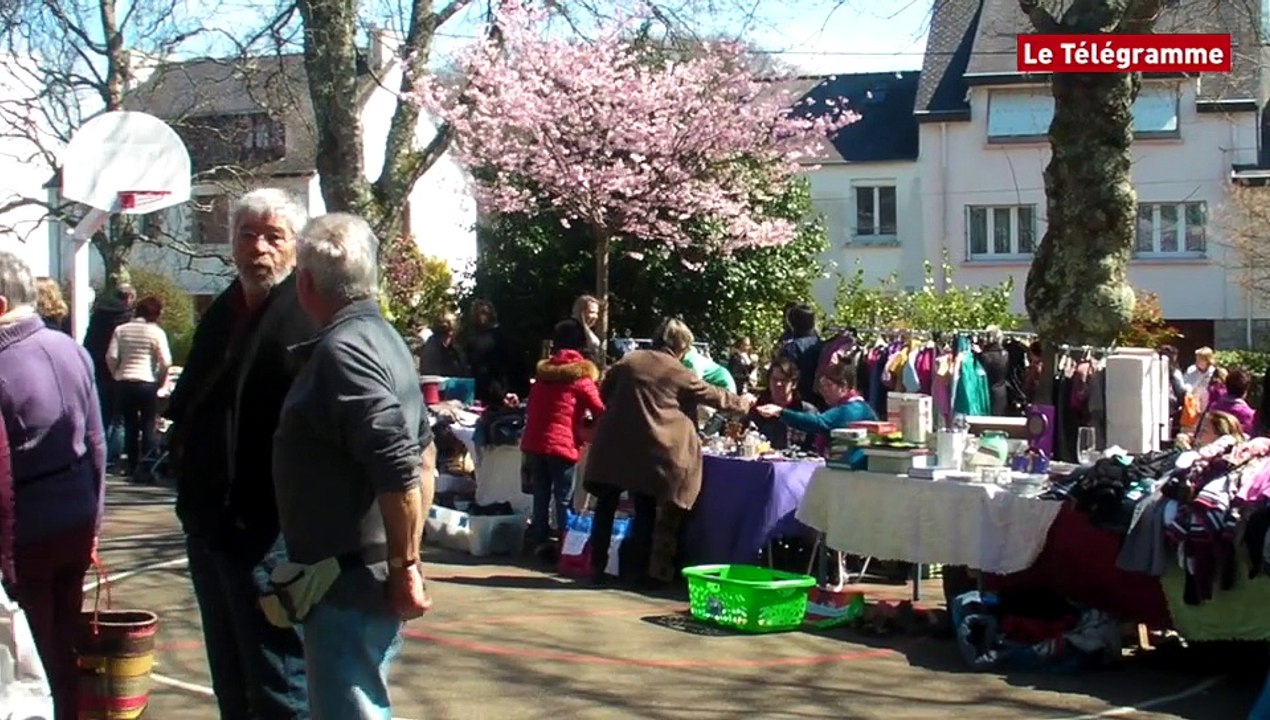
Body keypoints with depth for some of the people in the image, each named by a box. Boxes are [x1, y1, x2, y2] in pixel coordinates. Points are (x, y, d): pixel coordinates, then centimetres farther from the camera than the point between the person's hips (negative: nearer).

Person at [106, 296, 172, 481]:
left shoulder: (121, 330, 6)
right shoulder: (157, 332, -4)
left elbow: (111, 357, -1)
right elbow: (165, 362, -10)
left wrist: (117, 375, 12)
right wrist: (161, 381, 4)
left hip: (123, 383, 3)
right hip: (147, 383, -3)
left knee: (130, 426, 10)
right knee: (149, 427, 4)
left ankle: (134, 467, 13)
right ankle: (146, 466, -3)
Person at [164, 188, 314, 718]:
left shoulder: (310, 319, -13)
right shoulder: (221, 313, 14)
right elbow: (186, 406, 24)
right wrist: (182, 455, 10)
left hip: (268, 531, -9)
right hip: (211, 524, 9)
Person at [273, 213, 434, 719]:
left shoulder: (341, 350, -18)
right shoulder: (383, 338, 12)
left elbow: (400, 469, -27)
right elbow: (423, 452, 18)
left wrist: (404, 566, -20)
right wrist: (405, 559, 19)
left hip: (351, 582, -10)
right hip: (373, 575, 10)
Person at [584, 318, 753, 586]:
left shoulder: (628, 361, 11)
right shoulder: (679, 373, 3)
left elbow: (604, 393, 19)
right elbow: (712, 396, 14)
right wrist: (741, 403, 31)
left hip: (613, 443, 3)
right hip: (650, 450, -3)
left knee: (606, 505, 9)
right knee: (646, 511, 8)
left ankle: (597, 566, 10)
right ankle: (638, 569, 10)